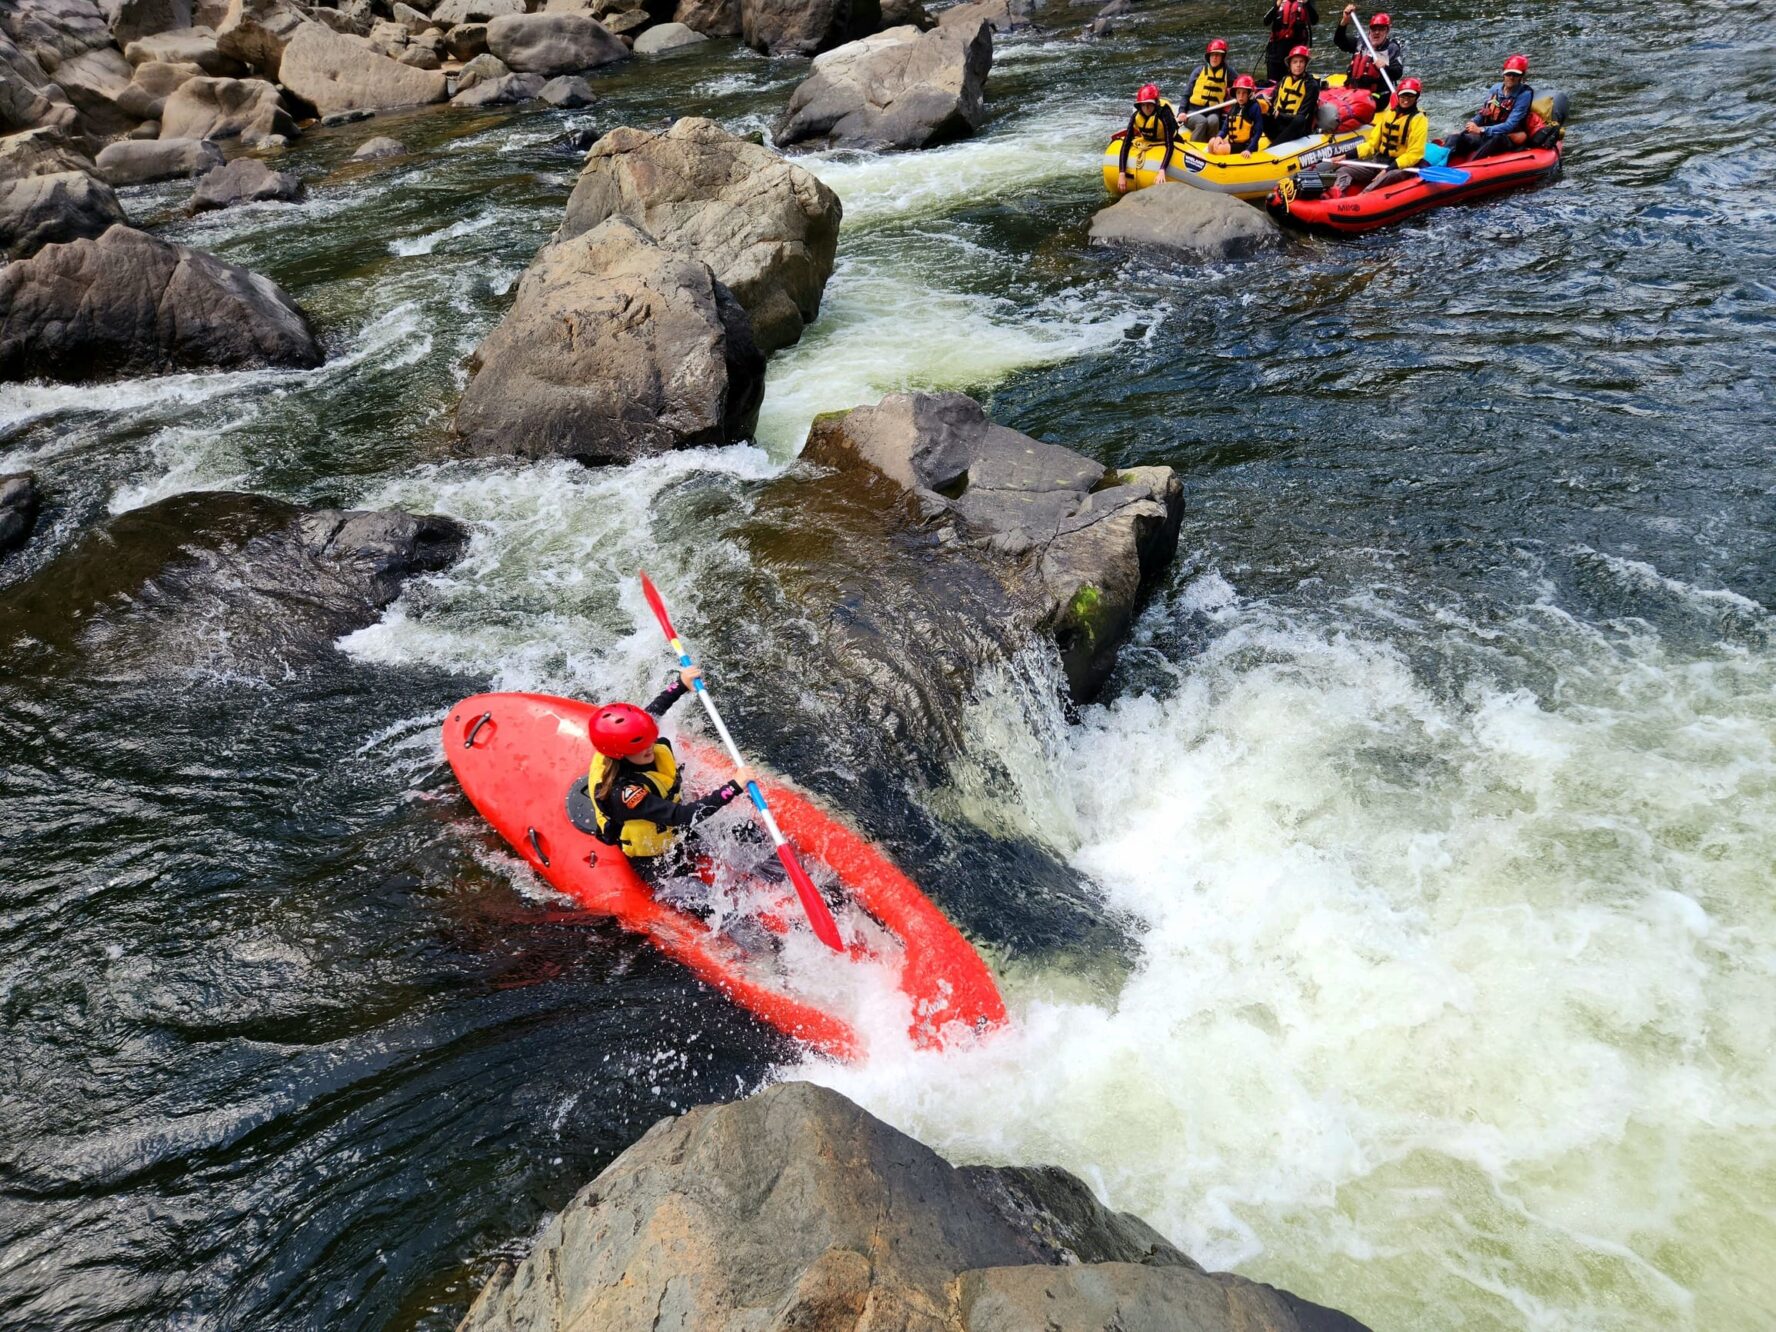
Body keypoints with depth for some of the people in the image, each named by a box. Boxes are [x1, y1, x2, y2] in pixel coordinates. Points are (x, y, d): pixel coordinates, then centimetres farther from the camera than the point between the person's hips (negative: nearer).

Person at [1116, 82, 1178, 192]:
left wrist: (1162, 171, -54)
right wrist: (1122, 174, -36)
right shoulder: (1136, 117, -24)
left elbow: (1170, 146, -40)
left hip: (1164, 143, -4)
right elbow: (1126, 145, -26)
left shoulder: (1164, 116, -35)